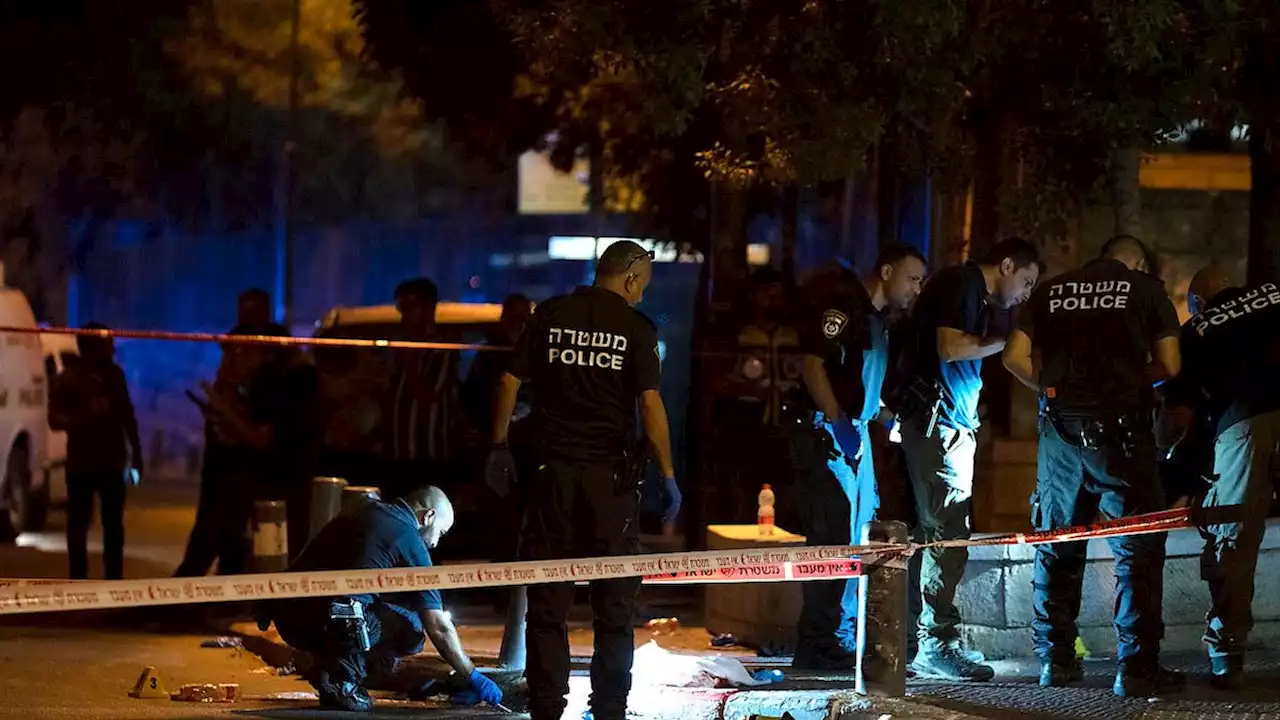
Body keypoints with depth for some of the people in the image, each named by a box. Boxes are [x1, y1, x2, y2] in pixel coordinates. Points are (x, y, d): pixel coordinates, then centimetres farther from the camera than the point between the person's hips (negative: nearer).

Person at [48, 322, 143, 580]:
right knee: (78, 523, 0)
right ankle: (78, 581, 6)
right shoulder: (69, 379, -9)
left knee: (114, 524, 8)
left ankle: (114, 580, 16)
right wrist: (85, 417, -31)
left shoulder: (115, 375, 4)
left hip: (111, 462, 4)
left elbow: (128, 415, 13)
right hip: (81, 463, -4)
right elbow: (55, 419, -13)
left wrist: (136, 454, 13)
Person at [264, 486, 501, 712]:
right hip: (326, 623, -8)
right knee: (411, 627, 9)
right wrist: (474, 678, 14)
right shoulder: (409, 539, 2)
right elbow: (439, 628, 2)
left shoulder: (363, 512, 23)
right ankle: (341, 675, -3)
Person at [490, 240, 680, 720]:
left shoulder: (550, 316, 5)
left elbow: (510, 382, 3)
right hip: (611, 474, -2)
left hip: (553, 470, 2)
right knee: (615, 599, 7)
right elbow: (650, 402, -10)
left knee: (547, 597, 6)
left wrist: (499, 445, 12)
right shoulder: (636, 328, -3)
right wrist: (668, 475, -7)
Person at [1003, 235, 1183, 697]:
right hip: (1119, 426, -4)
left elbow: (1016, 358, 6)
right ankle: (1137, 670, -4)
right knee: (1138, 548, 0)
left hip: (1061, 428, 4)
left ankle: (1056, 661, 17)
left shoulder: (1052, 291, 13)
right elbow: (1169, 366, 1)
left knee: (1057, 548, 14)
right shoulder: (1147, 289, 5)